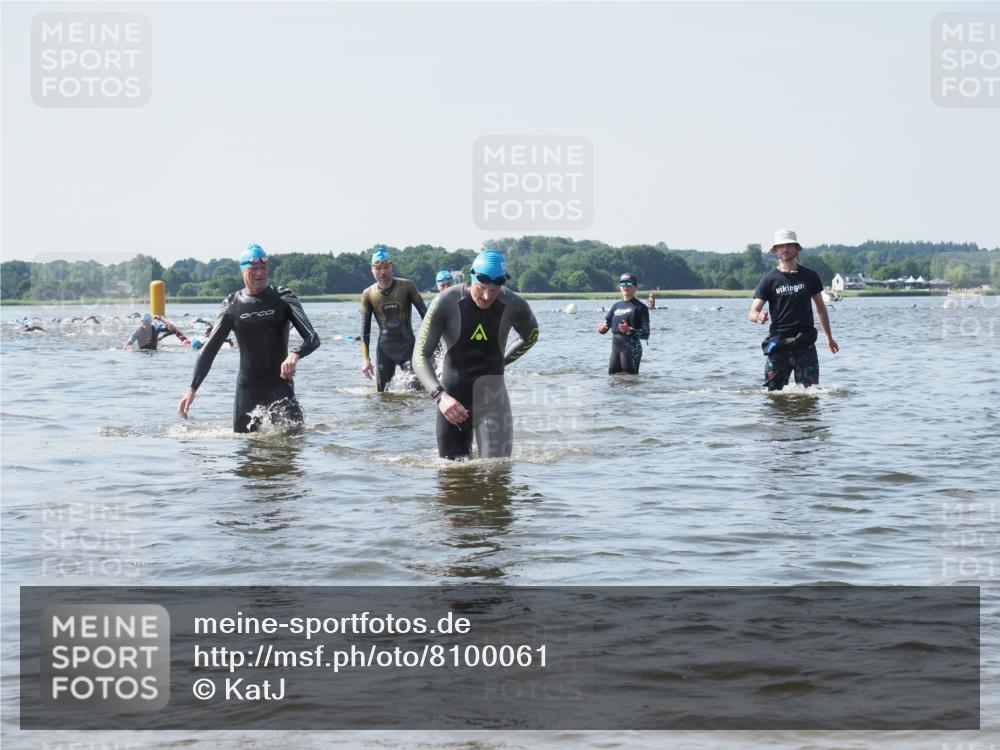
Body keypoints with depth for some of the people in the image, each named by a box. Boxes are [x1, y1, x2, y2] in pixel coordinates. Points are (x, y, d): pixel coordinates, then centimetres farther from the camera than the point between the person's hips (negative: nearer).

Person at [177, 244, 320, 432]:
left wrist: (295, 355, -36)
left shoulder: (283, 298, -2)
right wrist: (192, 389, -6)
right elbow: (209, 350, 3)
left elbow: (312, 338, -13)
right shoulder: (232, 305, 2)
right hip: (247, 388, 1)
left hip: (280, 386, -1)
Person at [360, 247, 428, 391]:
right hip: (384, 350, 2)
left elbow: (424, 314, -2)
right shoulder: (368, 295, -2)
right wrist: (365, 358, -3)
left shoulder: (406, 286, -7)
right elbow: (365, 329, 3)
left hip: (408, 346, -2)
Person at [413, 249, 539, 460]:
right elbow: (420, 356, -17)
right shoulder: (446, 303, -14)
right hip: (452, 398, 0)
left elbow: (530, 337, 19)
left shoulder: (514, 306, -7)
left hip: (492, 397, 0)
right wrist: (440, 395, -32)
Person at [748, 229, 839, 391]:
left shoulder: (810, 277, 7)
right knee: (772, 392, -2)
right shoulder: (770, 279, 2)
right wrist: (758, 317, -27)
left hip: (805, 345, 1)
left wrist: (829, 337, 19)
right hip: (778, 344, -1)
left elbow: (820, 307, 18)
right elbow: (752, 312, -3)